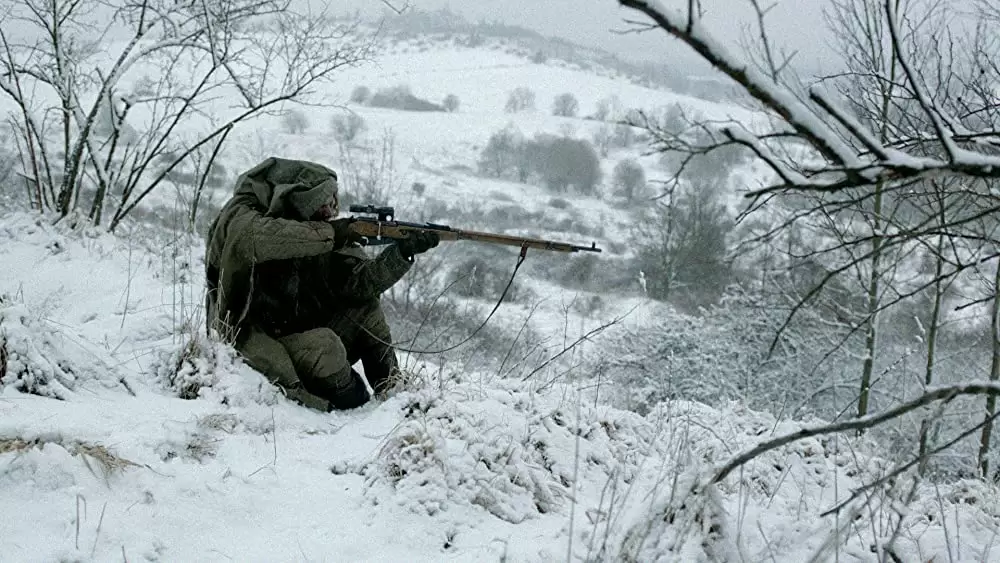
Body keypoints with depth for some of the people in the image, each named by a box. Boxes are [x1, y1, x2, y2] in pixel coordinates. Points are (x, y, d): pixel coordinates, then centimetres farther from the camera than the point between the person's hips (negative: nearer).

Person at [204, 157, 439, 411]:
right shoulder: (239, 216, -15)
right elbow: (257, 238, -40)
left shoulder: (320, 235, 2)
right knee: (324, 345, -29)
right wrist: (330, 233, -32)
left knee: (366, 307, -3)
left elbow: (359, 280, -5)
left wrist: (404, 251, -20)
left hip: (294, 334, 7)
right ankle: (355, 405, -6)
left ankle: (392, 390, 0)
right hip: (252, 341, -6)